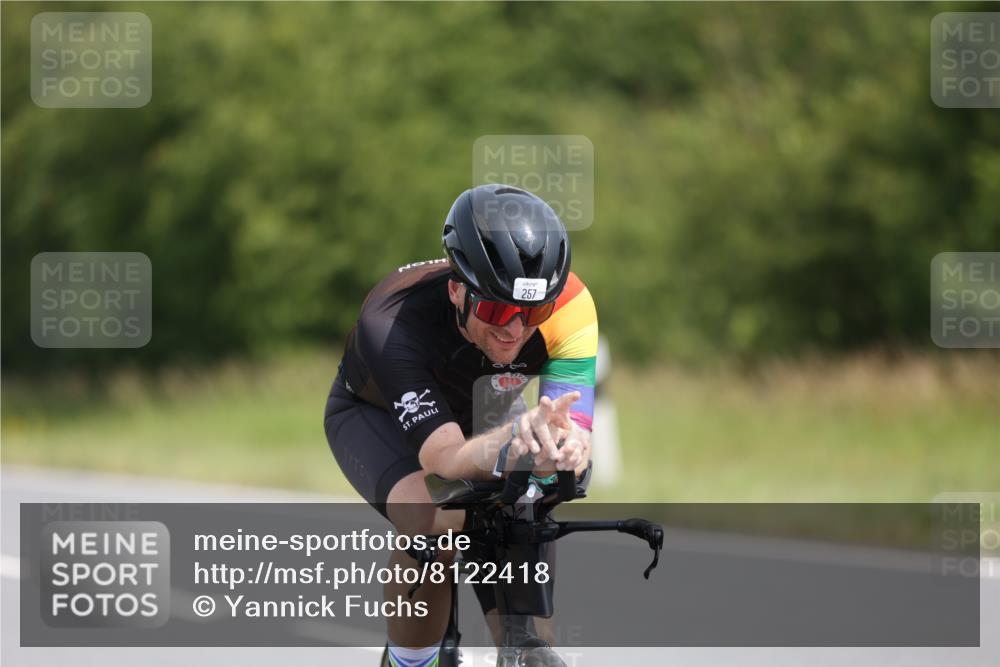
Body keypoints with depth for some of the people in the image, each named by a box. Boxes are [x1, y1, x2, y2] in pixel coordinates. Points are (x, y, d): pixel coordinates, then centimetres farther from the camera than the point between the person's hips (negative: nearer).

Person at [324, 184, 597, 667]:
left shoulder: (567, 304, -34)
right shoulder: (392, 321, -41)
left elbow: (575, 432, -41)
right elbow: (445, 457, -50)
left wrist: (565, 447, -66)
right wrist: (514, 442, -72)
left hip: (485, 417, 3)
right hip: (377, 415, -3)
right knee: (433, 518, -36)